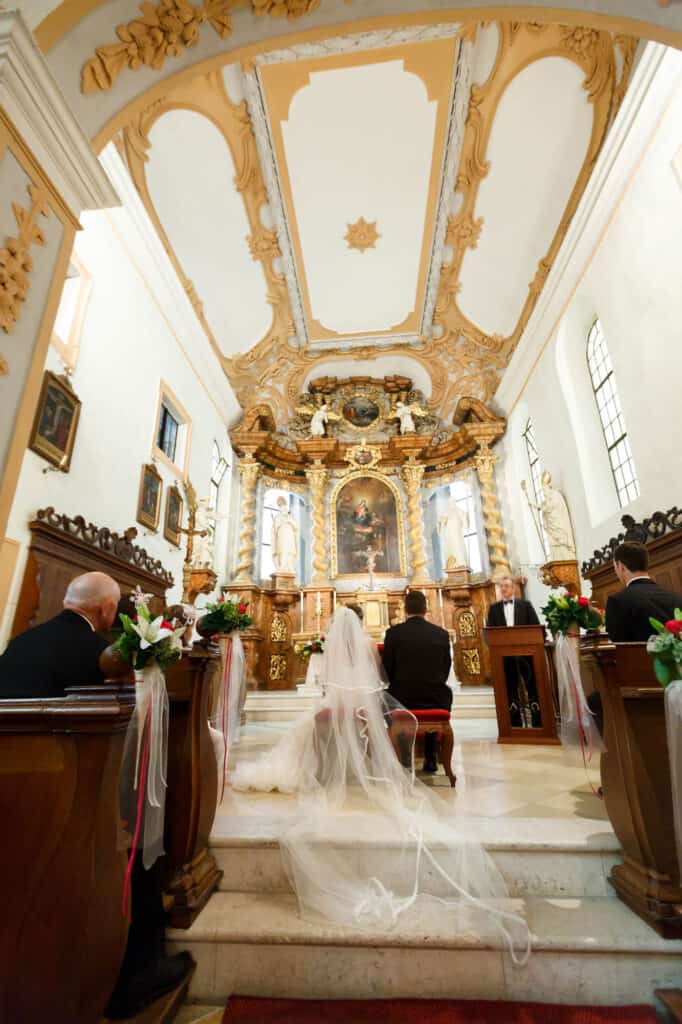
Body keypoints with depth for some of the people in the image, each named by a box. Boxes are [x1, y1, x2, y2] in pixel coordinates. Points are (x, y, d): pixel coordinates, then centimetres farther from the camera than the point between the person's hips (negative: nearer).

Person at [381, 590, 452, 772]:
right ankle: (431, 759, 34)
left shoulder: (393, 632, -8)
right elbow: (446, 670, 6)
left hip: (403, 698, -1)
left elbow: (386, 670, -2)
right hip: (435, 698, 2)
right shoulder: (442, 634, -2)